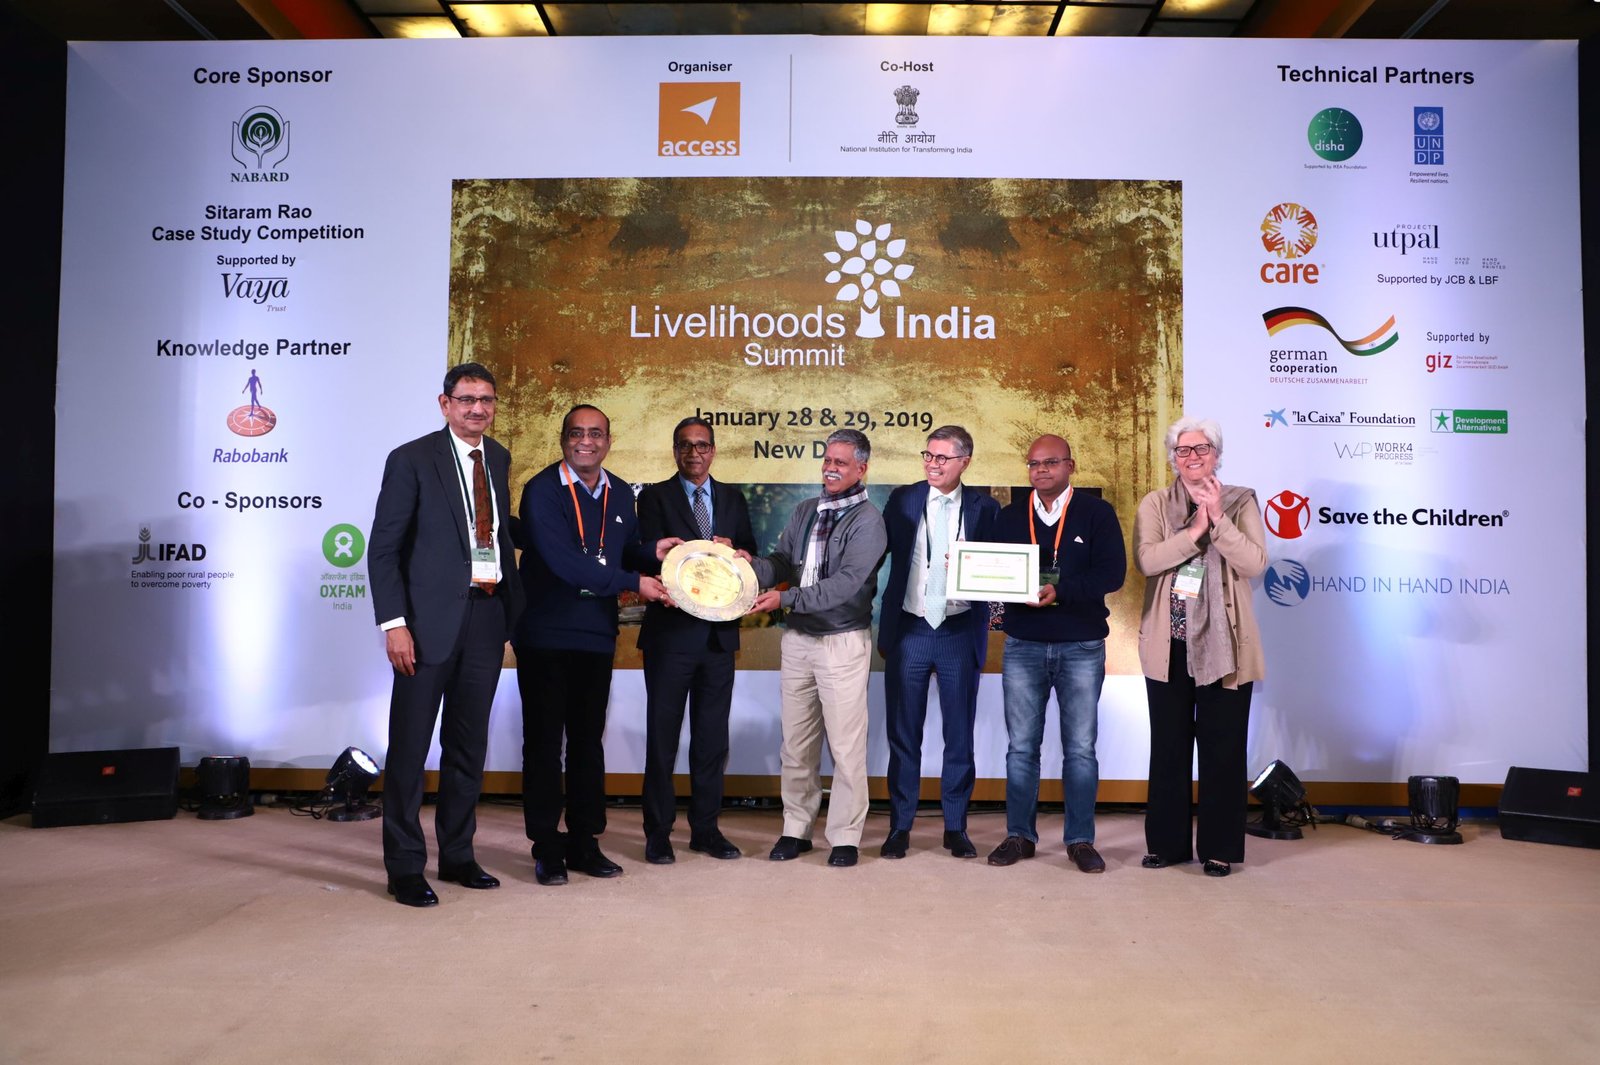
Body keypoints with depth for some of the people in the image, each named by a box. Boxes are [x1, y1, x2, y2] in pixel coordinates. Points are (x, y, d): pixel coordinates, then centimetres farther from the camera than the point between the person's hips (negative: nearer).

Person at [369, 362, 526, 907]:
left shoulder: (499, 459, 12)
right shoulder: (411, 459, -5)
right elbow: (383, 548, -7)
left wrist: (512, 607, 11)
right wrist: (393, 622, -14)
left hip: (487, 616, 5)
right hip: (431, 620, -5)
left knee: (468, 745, 13)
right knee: (410, 745, 3)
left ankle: (457, 855, 26)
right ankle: (405, 867, 14)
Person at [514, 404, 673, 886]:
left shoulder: (621, 493, 8)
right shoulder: (542, 490, -12)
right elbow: (564, 562, -21)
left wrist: (652, 553, -6)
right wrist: (634, 582, -19)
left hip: (597, 634, 5)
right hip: (546, 634, -5)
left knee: (588, 739, 11)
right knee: (544, 740, 5)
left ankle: (584, 841, 22)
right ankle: (547, 847, 15)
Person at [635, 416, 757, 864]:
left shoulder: (733, 499, 13)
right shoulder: (655, 496, 1)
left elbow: (748, 554, 8)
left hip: (719, 632, 4)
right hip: (670, 631, -3)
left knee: (712, 736, 10)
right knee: (662, 734, 4)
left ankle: (706, 828, 21)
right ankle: (658, 832, 14)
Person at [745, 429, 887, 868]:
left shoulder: (867, 520, -9)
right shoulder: (806, 511, 12)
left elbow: (847, 583, -19)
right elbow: (782, 561, 8)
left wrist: (785, 598, -24)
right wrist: (752, 565, -14)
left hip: (843, 642, -6)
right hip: (798, 638, 6)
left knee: (846, 745, 0)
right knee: (796, 742, 11)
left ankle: (846, 836, 13)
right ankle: (796, 829, 23)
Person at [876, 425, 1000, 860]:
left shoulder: (984, 508, 3)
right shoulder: (902, 499, 5)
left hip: (960, 632, 0)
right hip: (909, 630, 1)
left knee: (960, 735, 7)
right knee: (903, 733, 7)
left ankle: (956, 827, 20)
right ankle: (900, 826, 17)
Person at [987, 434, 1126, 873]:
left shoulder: (1097, 512, 1)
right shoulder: (1011, 516, 10)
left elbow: (1113, 572, -9)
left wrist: (1060, 590, -21)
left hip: (1082, 647, -2)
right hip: (1023, 645, 2)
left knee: (1080, 748, 4)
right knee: (1021, 747, 6)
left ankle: (1080, 840, 14)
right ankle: (1020, 835, 17)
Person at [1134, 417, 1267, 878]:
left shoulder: (1241, 502, 4)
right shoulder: (1155, 504, 5)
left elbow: (1255, 564, -10)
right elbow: (1145, 559, -11)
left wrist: (1218, 518, -17)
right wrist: (1195, 529, -17)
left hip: (1224, 646, -1)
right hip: (1168, 645, 1)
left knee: (1222, 748, 3)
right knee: (1168, 746, 9)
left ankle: (1220, 848, 15)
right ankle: (1167, 842, 21)